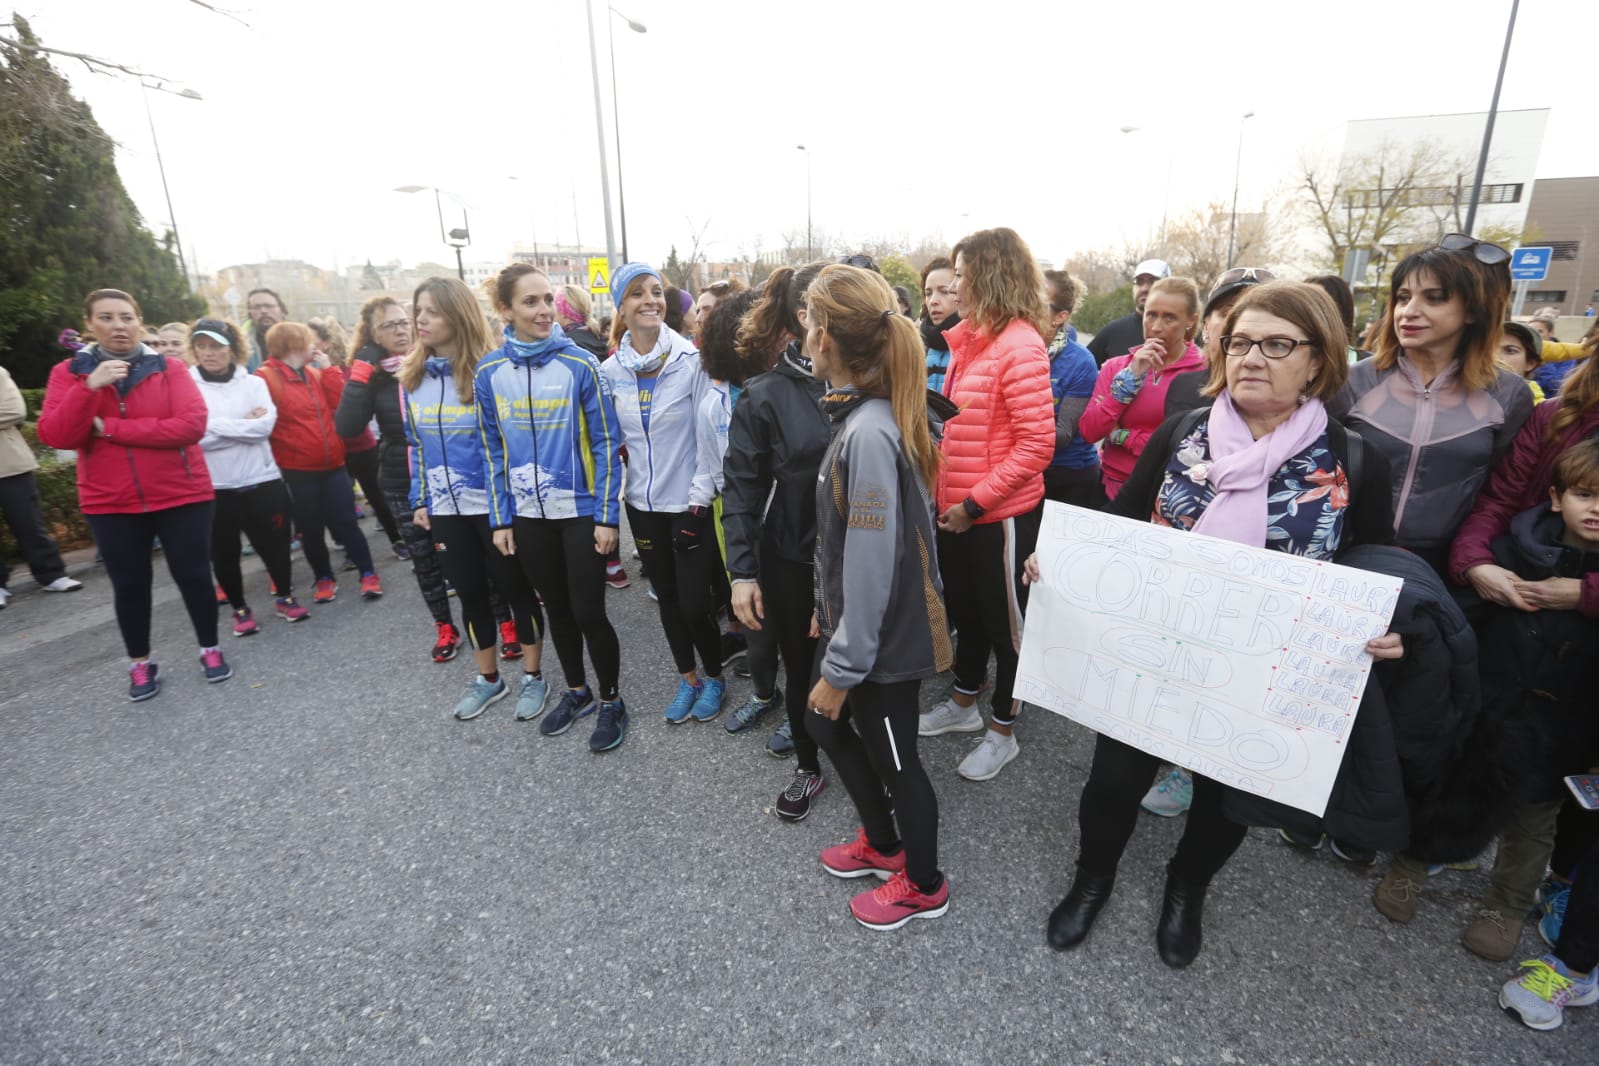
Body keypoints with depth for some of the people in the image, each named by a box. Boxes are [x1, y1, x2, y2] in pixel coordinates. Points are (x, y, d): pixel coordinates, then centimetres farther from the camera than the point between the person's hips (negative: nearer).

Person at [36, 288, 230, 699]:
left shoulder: (170, 368, -2)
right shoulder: (69, 372, 3)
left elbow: (192, 425, -16)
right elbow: (54, 436, -8)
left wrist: (109, 428, -14)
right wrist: (89, 388, -21)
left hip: (182, 495, -1)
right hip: (110, 503, 2)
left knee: (193, 574, 4)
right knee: (129, 584, 9)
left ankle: (210, 649, 22)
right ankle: (140, 664, 25)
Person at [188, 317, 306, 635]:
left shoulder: (254, 383, 3)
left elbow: (265, 426, -11)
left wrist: (214, 425, -13)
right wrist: (244, 425, -12)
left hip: (261, 481, 0)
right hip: (213, 487, 0)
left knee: (274, 546, 9)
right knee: (223, 554, 10)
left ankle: (285, 597, 32)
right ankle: (240, 609, 28)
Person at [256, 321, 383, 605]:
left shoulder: (315, 374, 10)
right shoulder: (266, 377, -8)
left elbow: (341, 403, -2)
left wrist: (328, 370, -4)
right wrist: (286, 446, -12)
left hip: (332, 465, 3)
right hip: (297, 470, -3)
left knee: (345, 523, 5)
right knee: (310, 529, 9)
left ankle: (369, 574, 11)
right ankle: (324, 579, 23)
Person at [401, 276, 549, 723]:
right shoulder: (411, 376, 6)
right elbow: (415, 444, 14)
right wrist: (419, 500, 10)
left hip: (494, 504, -5)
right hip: (445, 509, 5)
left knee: (516, 588, 7)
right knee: (470, 593, 15)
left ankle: (533, 677, 23)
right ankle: (488, 678, 31)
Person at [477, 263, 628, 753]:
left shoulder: (580, 364, -9)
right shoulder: (489, 372, 0)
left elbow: (606, 443, -8)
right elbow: (493, 452, 7)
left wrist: (607, 514, -11)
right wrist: (500, 518, 4)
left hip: (581, 511, -3)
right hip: (527, 515, 4)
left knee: (588, 611, 0)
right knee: (557, 609, 16)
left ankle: (611, 701, 22)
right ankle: (576, 691, 36)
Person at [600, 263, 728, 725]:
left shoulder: (692, 359, -11)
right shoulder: (610, 370, 1)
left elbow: (709, 436, -11)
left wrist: (700, 498, -12)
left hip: (689, 503, -4)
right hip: (643, 504, 4)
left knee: (694, 601, -1)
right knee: (666, 596, 15)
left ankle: (714, 677, 26)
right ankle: (687, 678, 35)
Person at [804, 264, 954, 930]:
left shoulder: (869, 432, -28)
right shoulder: (859, 413, 2)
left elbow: (872, 564, -26)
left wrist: (842, 668, -18)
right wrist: (830, 614, 16)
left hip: (884, 637, -9)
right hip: (860, 619, 9)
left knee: (892, 757, 12)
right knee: (822, 722, 24)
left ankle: (924, 886, 39)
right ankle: (882, 843, 47)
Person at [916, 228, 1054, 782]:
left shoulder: (1019, 346, -17)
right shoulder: (968, 339, 7)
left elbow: (1036, 445, -21)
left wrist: (974, 501, -19)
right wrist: (944, 490, 6)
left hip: (1000, 513, -8)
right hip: (957, 508, 8)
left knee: (1003, 621, 9)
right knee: (964, 609, 22)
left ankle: (1002, 731, 29)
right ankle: (963, 704, 43)